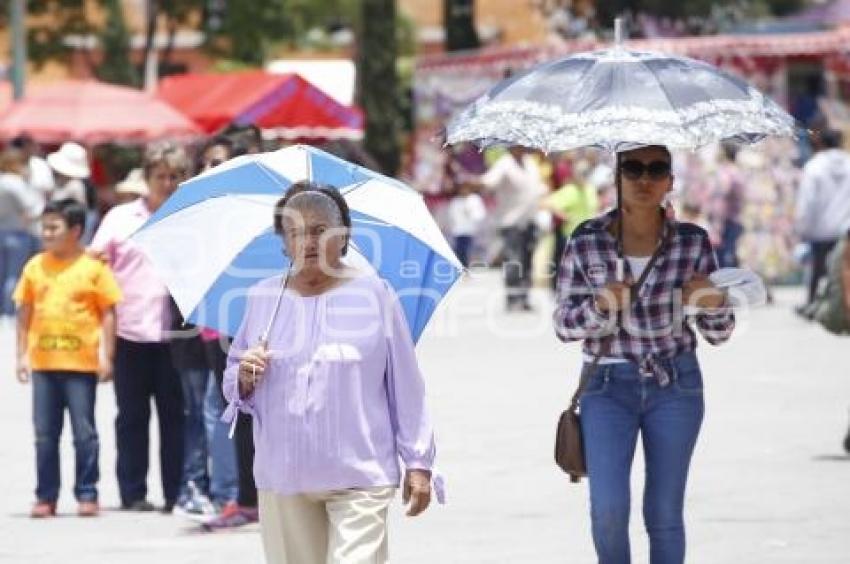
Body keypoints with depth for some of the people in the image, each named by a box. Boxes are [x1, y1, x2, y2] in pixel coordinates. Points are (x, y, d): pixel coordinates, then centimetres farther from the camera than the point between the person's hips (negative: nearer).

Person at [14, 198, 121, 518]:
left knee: (84, 432, 1)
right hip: (43, 363, 4)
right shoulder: (36, 267, 7)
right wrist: (22, 355, 8)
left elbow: (108, 314, -1)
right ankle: (45, 497, 12)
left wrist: (107, 357, -5)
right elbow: (25, 312, 12)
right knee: (45, 434, 7)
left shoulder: (93, 267, -3)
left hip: (81, 363, -4)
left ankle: (87, 495, 9)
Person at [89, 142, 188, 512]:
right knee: (132, 415, 5)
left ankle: (176, 492, 5)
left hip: (175, 332, -1)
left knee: (175, 414, 0)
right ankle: (133, 493, 10)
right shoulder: (121, 218, 9)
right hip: (131, 332, 1)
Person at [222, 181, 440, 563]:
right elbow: (233, 387, 15)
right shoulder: (262, 299, 9)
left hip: (359, 476, -3)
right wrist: (245, 380, -9)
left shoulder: (375, 295, 1)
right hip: (283, 478, 3)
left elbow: (406, 385, 3)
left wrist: (418, 463, 3)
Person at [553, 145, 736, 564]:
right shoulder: (586, 242, -7)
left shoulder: (693, 243, -5)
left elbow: (718, 333, 1)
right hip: (608, 387, -1)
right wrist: (600, 305, -22)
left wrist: (713, 302, -21)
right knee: (608, 509, -13)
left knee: (664, 514, 4)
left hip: (675, 386, 1)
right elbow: (564, 325, -2)